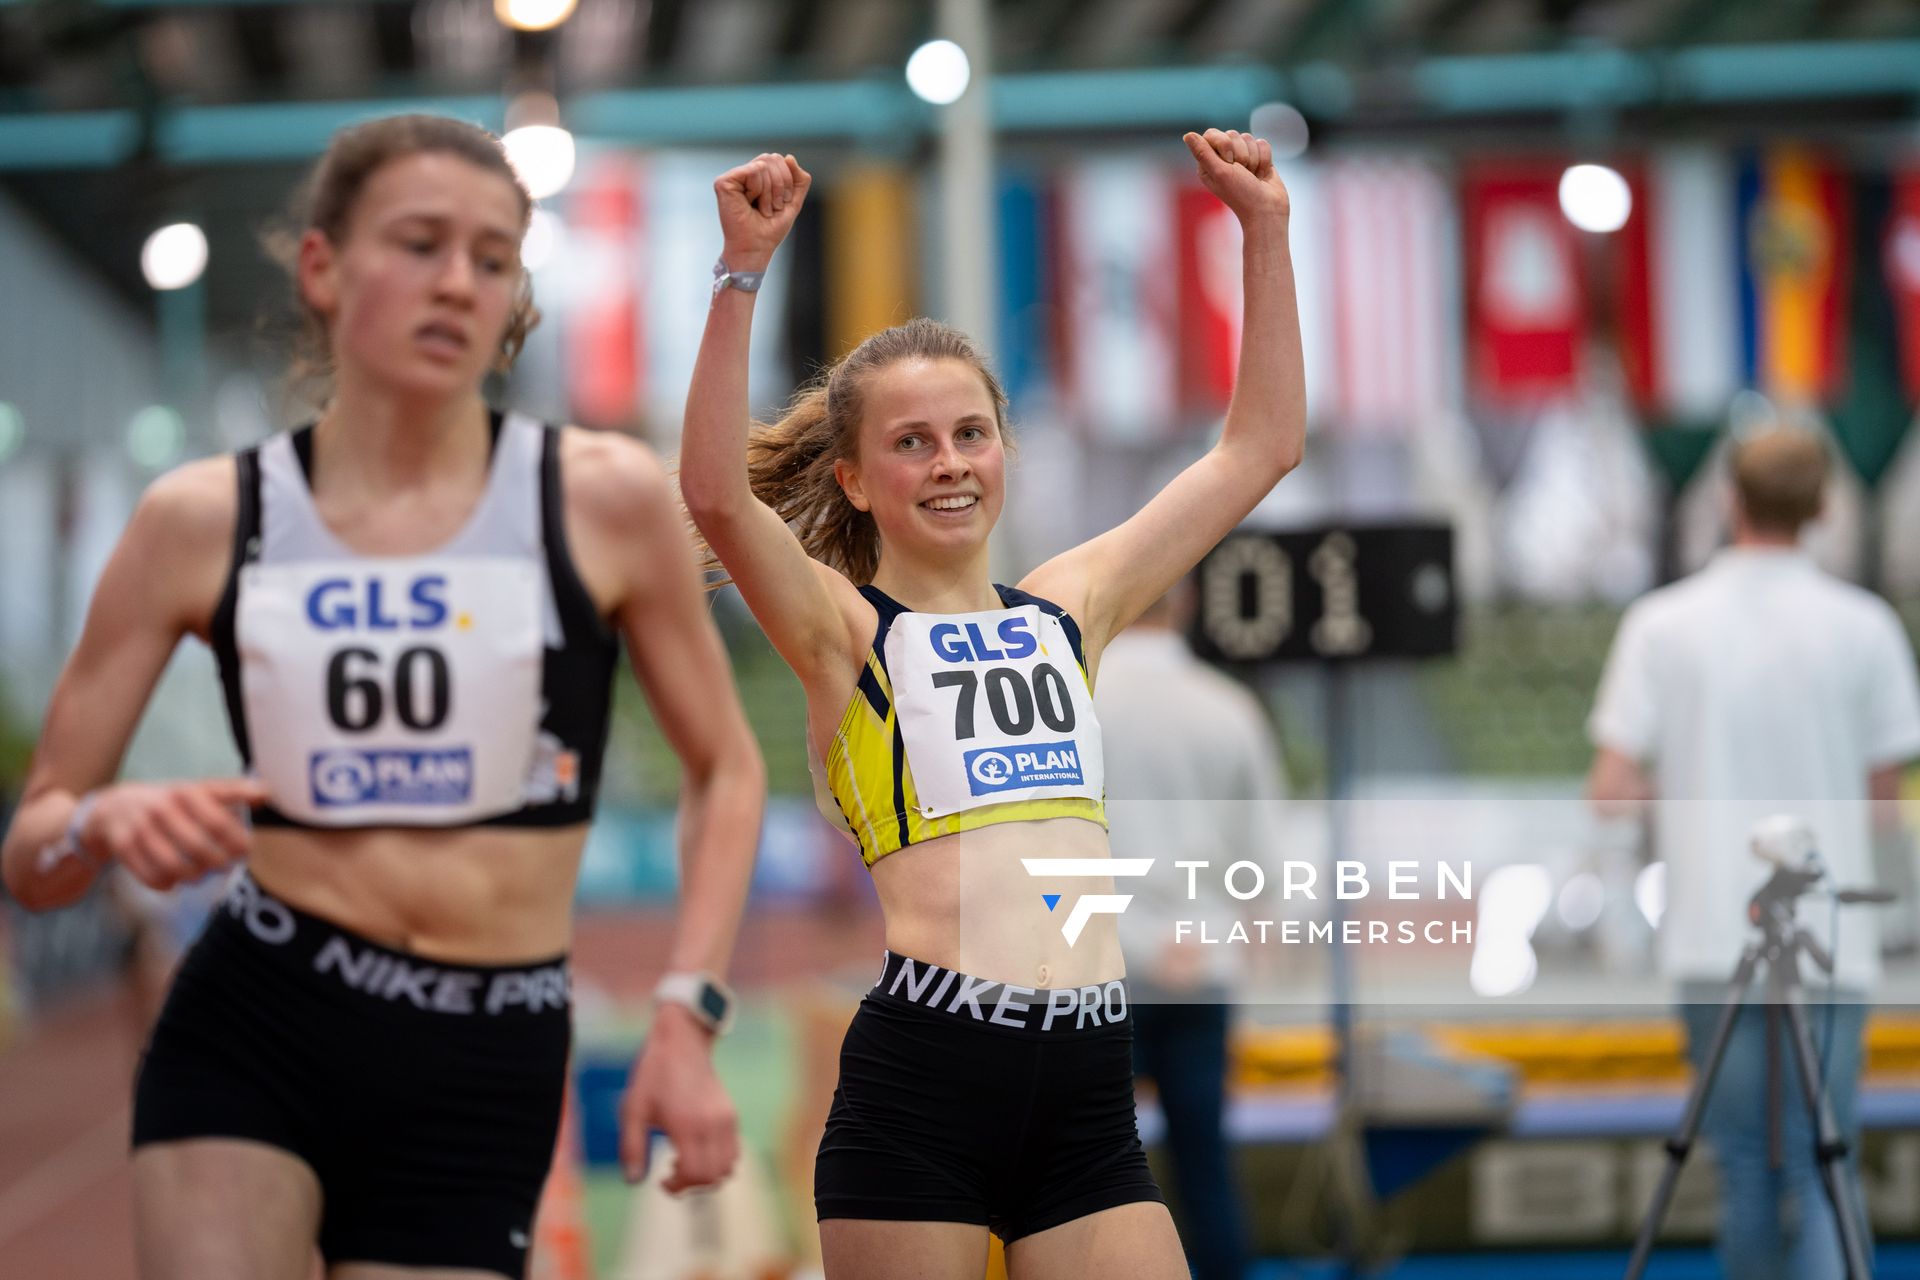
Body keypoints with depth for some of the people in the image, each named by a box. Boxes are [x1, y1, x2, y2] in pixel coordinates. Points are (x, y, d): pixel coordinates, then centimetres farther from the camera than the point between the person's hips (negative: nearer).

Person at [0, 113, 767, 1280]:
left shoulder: (605, 501, -1)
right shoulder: (204, 522, 2)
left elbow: (725, 767, 12)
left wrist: (687, 1018, 0)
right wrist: (105, 825, -17)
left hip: (486, 1071, 0)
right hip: (254, 1029, 0)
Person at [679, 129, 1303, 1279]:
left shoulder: (1069, 608, 18)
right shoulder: (844, 631, 4)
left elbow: (1261, 447, 21)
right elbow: (715, 493, -15)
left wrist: (1265, 231, 16)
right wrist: (745, 271, -20)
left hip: (1088, 1086, 4)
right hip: (921, 1081, -4)